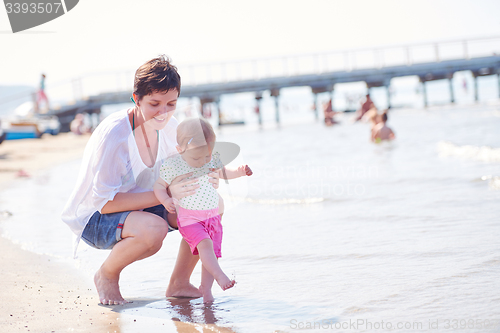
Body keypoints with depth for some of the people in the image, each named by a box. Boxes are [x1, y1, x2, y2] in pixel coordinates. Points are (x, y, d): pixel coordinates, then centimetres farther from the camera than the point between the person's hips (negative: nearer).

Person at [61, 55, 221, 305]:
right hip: (93, 219, -7)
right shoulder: (112, 134, -29)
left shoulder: (168, 127, -7)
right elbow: (104, 202, -29)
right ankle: (106, 275, -7)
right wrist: (165, 194, -35)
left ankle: (179, 284, 3)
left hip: (137, 209, 7)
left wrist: (205, 181, -21)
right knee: (153, 229, -38)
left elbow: (181, 176, 4)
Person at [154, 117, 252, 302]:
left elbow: (223, 172, 18)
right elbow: (159, 185, -1)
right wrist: (165, 200, -21)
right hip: (189, 218, -5)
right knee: (204, 244, -27)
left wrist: (240, 171, -1)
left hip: (213, 216, 5)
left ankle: (206, 288, 18)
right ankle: (220, 277, -30)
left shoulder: (213, 158, -3)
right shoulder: (172, 166, -14)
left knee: (213, 252, 5)